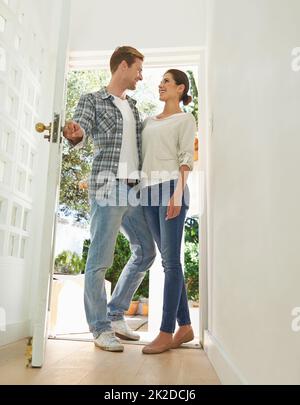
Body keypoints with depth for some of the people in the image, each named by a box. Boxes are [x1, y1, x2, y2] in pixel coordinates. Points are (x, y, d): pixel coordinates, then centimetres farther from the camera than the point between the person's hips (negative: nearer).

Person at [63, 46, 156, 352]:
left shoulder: (132, 106, 24)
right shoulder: (92, 101, 4)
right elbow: (81, 130, -12)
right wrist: (74, 134, -36)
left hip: (134, 190, 8)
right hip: (108, 188, -8)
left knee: (146, 252, 11)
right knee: (100, 260, -5)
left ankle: (115, 314, 23)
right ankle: (100, 328, 8)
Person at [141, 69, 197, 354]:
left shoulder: (185, 119, 9)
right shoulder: (149, 121, 26)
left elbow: (186, 157, -4)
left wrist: (178, 193, -17)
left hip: (170, 187, -6)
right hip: (149, 191, 6)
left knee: (171, 260, -8)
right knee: (168, 260, 5)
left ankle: (166, 333, -4)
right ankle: (184, 326, 13)